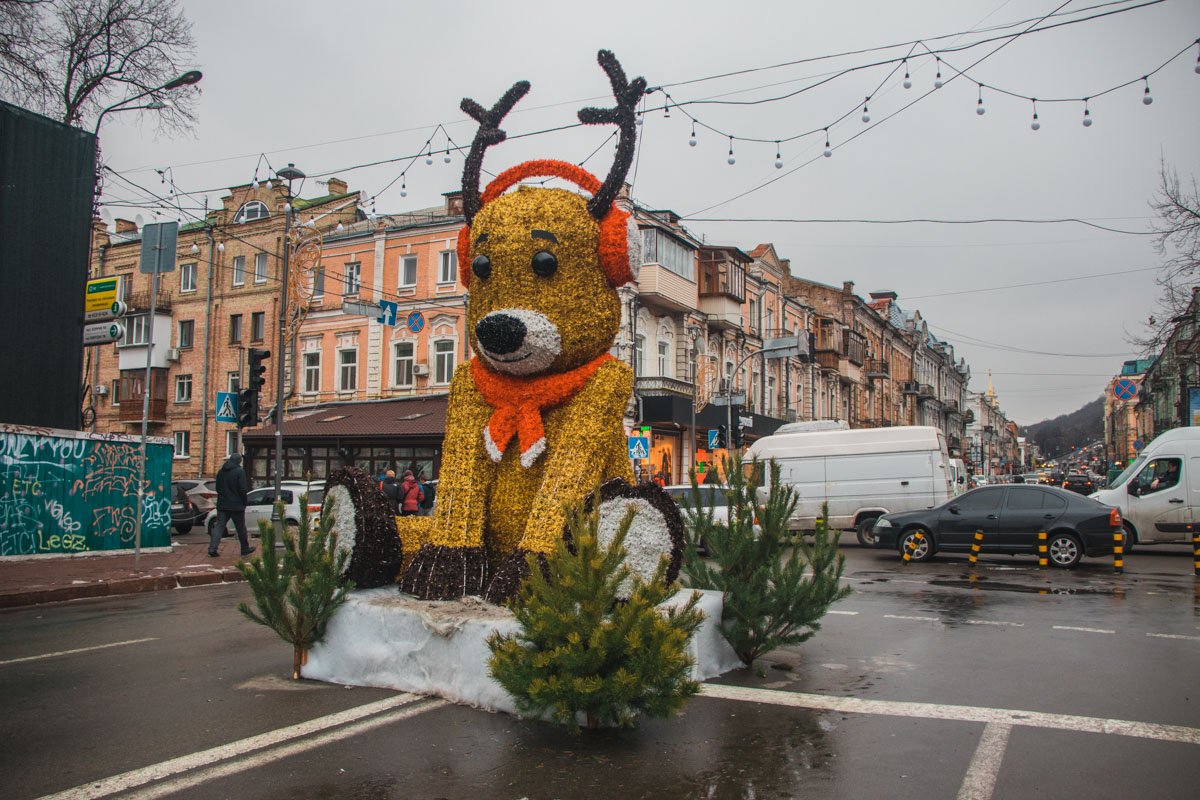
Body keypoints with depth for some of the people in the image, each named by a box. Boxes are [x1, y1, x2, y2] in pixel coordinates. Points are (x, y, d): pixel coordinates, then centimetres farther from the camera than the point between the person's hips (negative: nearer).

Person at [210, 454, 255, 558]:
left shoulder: (221, 471, 9)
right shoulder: (240, 471, -11)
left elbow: (218, 488, 16)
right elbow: (243, 490, -14)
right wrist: (244, 503, -3)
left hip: (222, 505, 5)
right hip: (236, 505, -5)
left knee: (219, 526, 4)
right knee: (241, 528, 6)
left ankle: (212, 548, -8)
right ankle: (245, 549, 17)